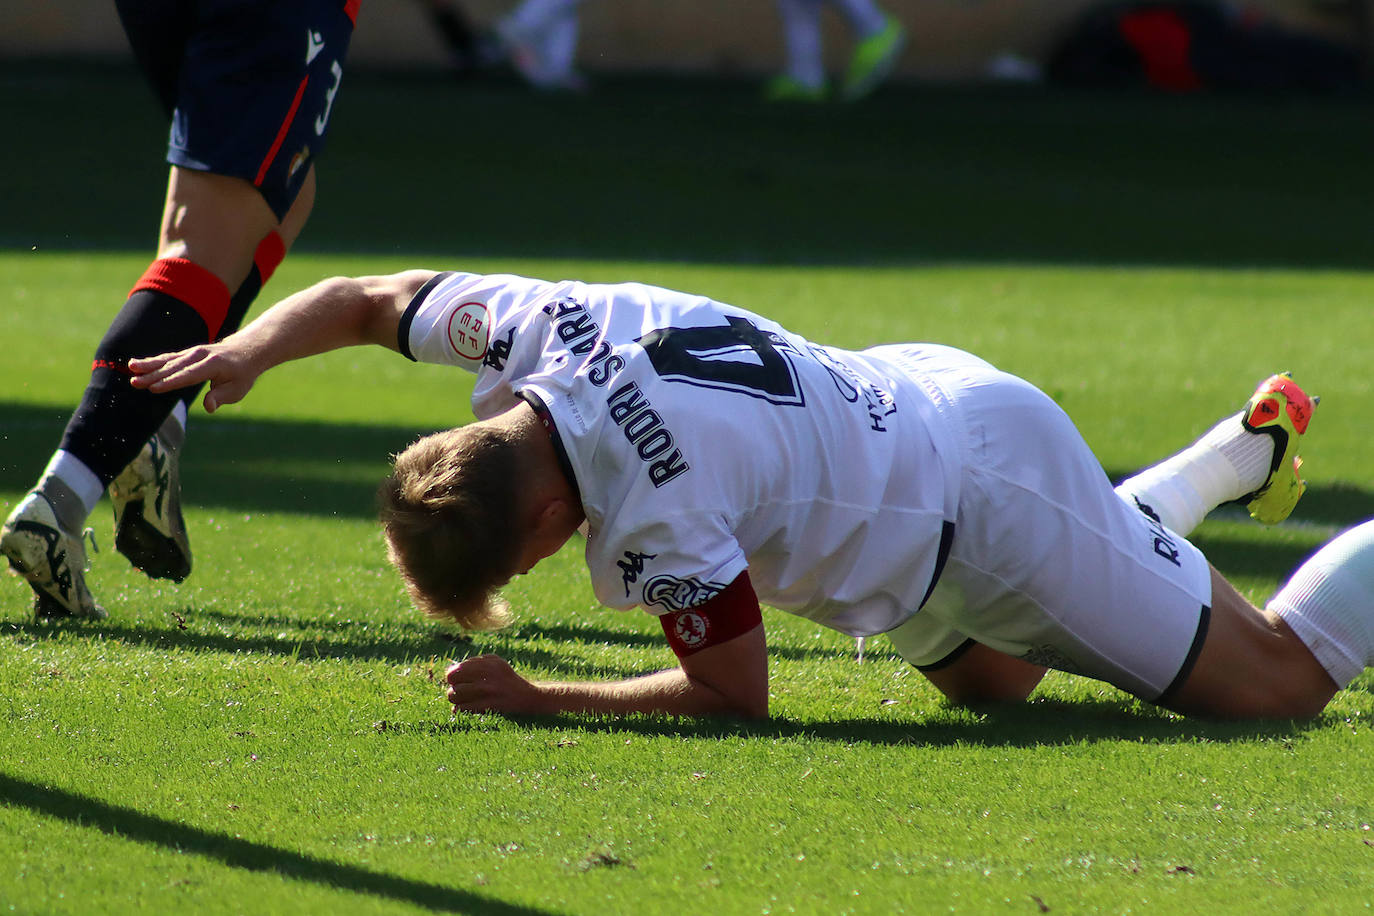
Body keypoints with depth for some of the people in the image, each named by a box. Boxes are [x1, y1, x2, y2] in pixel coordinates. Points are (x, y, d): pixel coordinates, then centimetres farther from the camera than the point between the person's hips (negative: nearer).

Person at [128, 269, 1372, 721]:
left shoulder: (655, 501, -39)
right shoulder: (531, 322, -19)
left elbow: (734, 696, -27)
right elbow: (361, 301, -1)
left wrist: (537, 704, -27)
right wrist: (248, 350, -19)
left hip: (994, 506, -8)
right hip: (922, 398, 8)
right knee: (991, 679, 36)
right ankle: (1248, 447, 49)